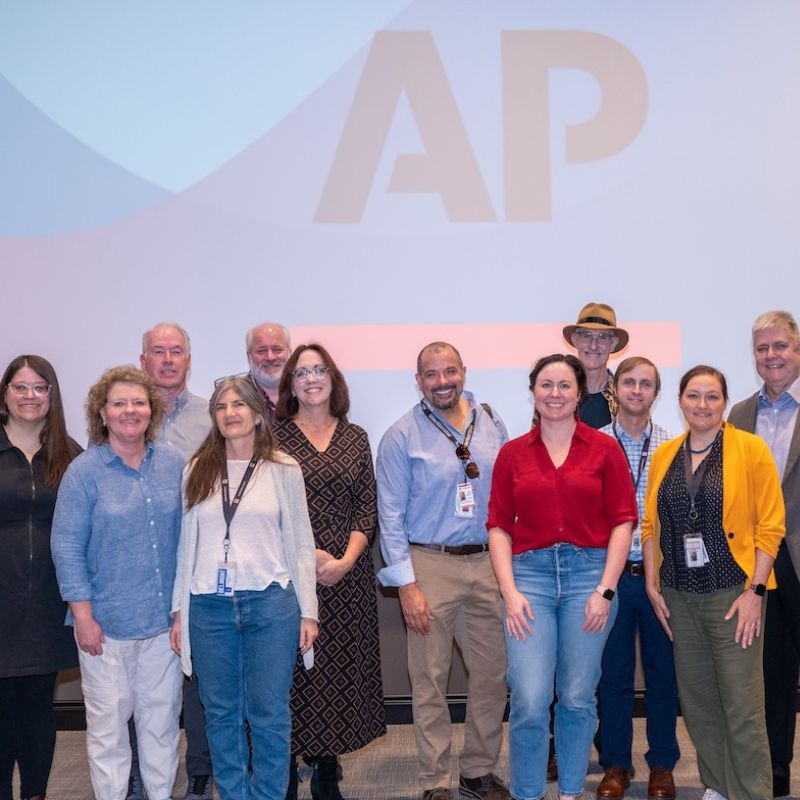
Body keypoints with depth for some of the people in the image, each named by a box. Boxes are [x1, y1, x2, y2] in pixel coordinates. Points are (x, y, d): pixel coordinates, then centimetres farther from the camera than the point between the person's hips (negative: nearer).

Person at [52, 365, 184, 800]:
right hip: (108, 621, -3)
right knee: (108, 719, 6)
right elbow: (67, 547, -8)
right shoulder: (84, 471, -7)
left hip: (164, 617, 3)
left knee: (162, 715, 12)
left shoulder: (172, 464, 4)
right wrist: (83, 617, -11)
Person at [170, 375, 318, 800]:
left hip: (270, 604, -2)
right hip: (209, 606, 2)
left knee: (269, 715, 2)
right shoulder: (196, 472, 8)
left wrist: (307, 611, 2)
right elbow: (185, 545, 10)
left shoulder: (283, 470, 3)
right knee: (221, 714, 9)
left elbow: (300, 543, 5)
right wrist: (179, 610, 8)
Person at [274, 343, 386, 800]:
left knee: (340, 670, 5)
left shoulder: (356, 438, 10)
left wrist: (346, 559, -8)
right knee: (293, 671, -2)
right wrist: (308, 556, -12)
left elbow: (367, 508, 6)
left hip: (348, 576, 3)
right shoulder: (275, 437, 2)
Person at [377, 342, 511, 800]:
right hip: (431, 565, -3)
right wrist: (407, 585, -9)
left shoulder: (492, 424, 6)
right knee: (430, 680, 3)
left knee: (493, 674, 8)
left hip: (489, 562, 3)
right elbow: (391, 516, -4)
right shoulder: (402, 436, -4)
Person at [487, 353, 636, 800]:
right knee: (530, 701, -6)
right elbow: (499, 526, 4)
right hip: (530, 573, 0)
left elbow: (622, 521, 0)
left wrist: (605, 590, -7)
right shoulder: (512, 453, 7)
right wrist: (509, 591, -6)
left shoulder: (605, 449, 3)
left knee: (578, 698, 8)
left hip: (589, 573, 0)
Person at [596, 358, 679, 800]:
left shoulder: (672, 447, 2)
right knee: (613, 672, 9)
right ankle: (616, 763, 23)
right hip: (610, 574, 0)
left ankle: (662, 764, 25)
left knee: (663, 672, 9)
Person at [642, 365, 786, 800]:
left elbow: (770, 525, -7)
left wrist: (755, 591, -12)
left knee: (742, 707, -4)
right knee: (696, 701, 13)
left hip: (732, 594, -4)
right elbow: (651, 525, 11)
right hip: (679, 597, 4)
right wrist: (652, 585, 5)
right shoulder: (664, 455, 8)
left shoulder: (750, 449, -5)